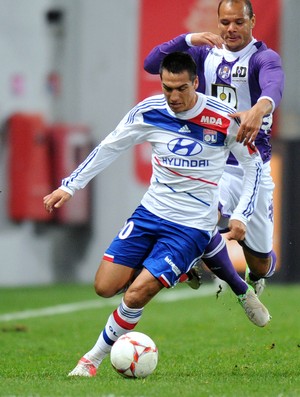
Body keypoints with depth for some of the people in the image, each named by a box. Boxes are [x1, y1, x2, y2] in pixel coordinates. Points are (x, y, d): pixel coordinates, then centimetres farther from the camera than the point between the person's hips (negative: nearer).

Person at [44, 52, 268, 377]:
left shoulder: (223, 119, -15)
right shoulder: (149, 112, -7)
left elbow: (253, 162, -1)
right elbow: (109, 147, 7)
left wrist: (240, 216, -9)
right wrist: (70, 186, 3)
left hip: (192, 225, -4)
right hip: (150, 213, 5)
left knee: (136, 295, -17)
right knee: (105, 287, -2)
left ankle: (93, 359, 5)